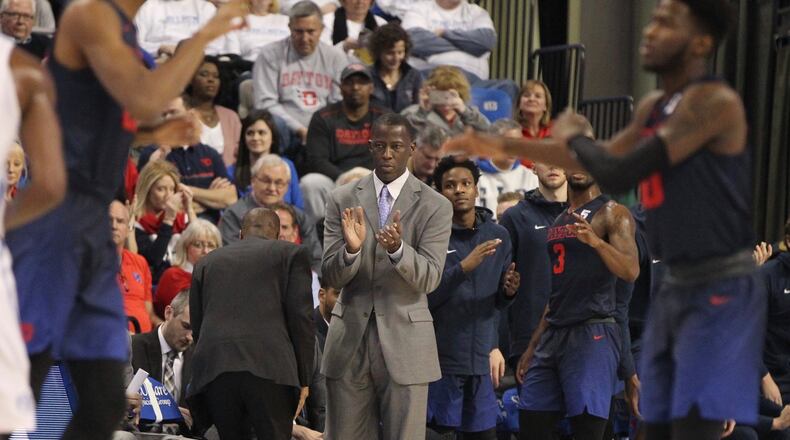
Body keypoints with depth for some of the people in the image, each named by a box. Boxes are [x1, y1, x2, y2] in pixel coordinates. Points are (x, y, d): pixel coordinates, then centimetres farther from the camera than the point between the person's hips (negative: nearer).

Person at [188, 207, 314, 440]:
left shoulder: (207, 262, 25)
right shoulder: (291, 253, 14)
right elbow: (301, 316, 5)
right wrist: (303, 379, 7)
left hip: (213, 369, 3)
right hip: (269, 366, -3)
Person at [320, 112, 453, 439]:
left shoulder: (435, 206, -1)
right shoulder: (343, 200, 5)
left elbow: (429, 279, -10)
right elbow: (331, 276, 0)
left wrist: (398, 249, -29)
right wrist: (351, 249, -22)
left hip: (405, 342, -2)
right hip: (350, 338, 2)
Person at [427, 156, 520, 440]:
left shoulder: (498, 235, 9)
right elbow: (424, 297, -12)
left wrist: (509, 291, -7)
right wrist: (463, 268, -21)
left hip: (481, 359, 4)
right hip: (441, 357, -4)